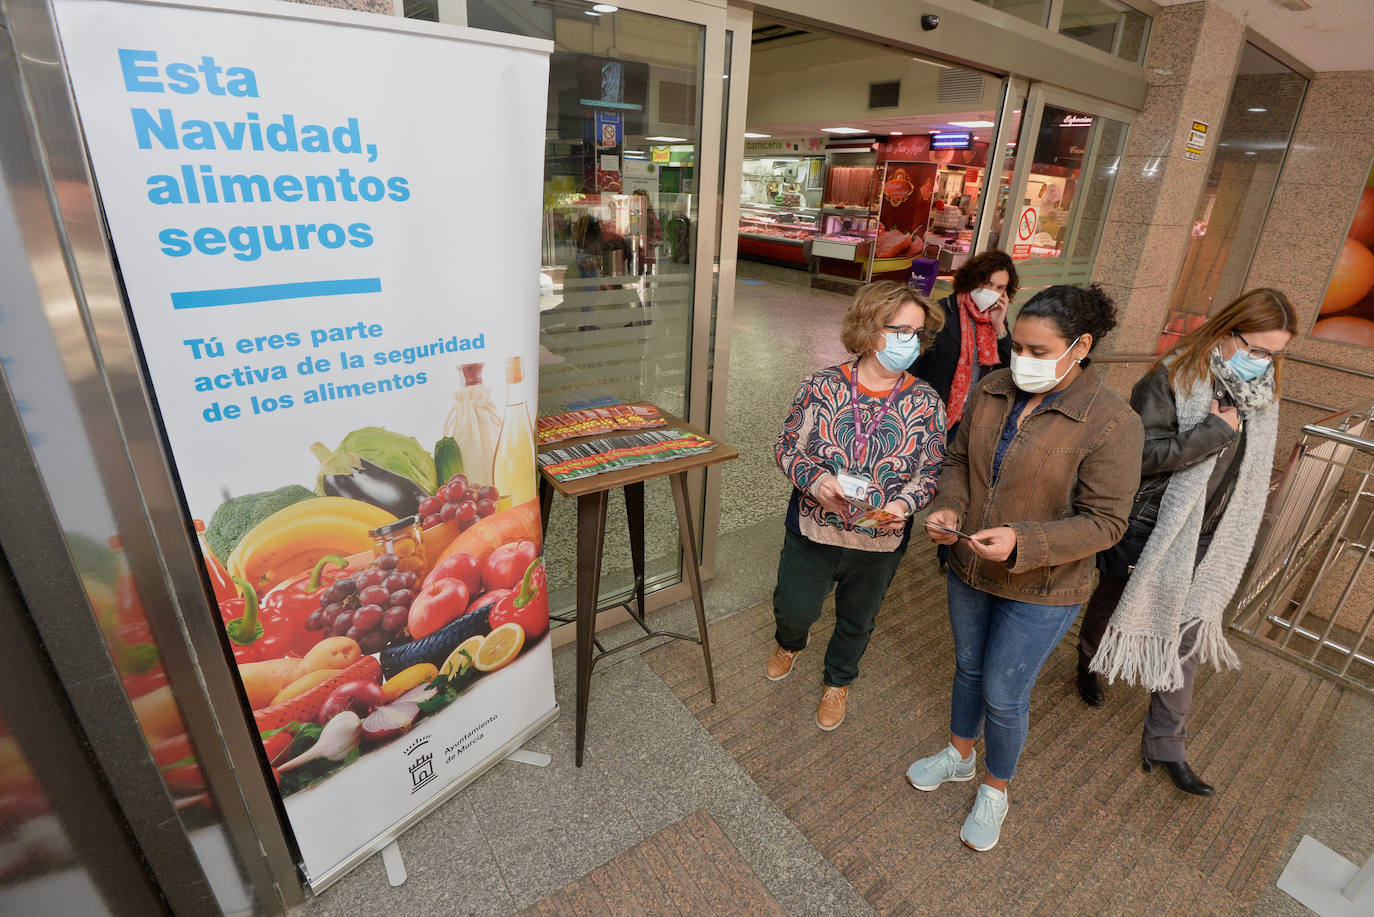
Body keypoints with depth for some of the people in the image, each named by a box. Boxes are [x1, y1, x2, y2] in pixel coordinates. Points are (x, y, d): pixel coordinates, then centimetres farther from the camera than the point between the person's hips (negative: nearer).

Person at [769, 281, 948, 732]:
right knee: (793, 609, 17)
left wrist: (904, 503, -22)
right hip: (812, 531, -1)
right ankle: (790, 644, 57)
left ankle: (838, 681, 55)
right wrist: (814, 478, -25)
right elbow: (787, 448, -5)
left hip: (880, 543, 1)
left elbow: (932, 472, -2)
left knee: (856, 622, 23)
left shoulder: (926, 403, -9)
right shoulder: (822, 386, -12)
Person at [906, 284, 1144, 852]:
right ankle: (959, 756, 50)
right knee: (968, 667, 24)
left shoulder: (1112, 423, -21)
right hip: (969, 570, 5)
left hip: (1040, 590, -5)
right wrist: (947, 507, -14)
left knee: (1004, 694, 10)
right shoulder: (991, 390, -6)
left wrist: (1022, 542, -32)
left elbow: (1105, 522, -19)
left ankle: (995, 790, 40)